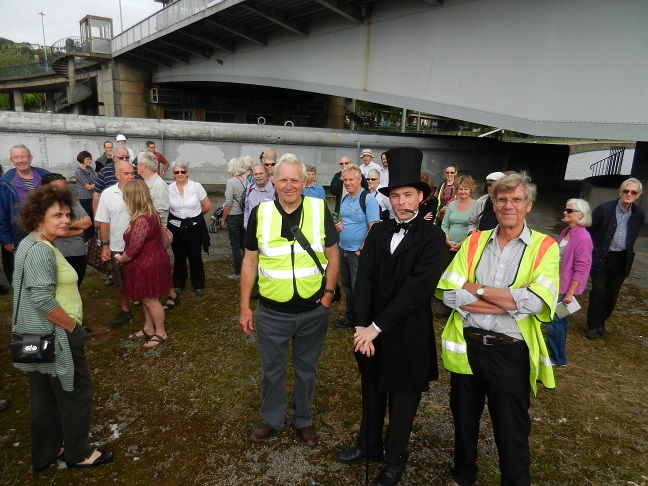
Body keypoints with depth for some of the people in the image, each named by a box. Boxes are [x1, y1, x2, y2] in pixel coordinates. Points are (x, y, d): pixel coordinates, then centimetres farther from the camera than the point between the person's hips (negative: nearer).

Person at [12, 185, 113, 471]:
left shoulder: (34, 244, 11)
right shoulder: (40, 249, -22)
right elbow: (43, 299, -28)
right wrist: (73, 327, -16)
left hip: (40, 337, 10)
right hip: (55, 337, -10)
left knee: (45, 399, 21)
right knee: (76, 393, 7)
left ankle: (45, 454, 37)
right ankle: (78, 454, 25)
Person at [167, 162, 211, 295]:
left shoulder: (196, 186, -9)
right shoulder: (169, 189, -4)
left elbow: (207, 206, 0)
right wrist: (178, 216, 10)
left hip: (195, 226, -2)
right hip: (176, 227, 2)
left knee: (195, 257, 7)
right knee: (179, 257, 13)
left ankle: (198, 285, 21)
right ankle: (178, 284, 30)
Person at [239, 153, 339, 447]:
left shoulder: (320, 210, -7)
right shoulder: (260, 213, -5)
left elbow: (332, 257, 1)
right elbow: (250, 261, 1)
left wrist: (328, 294, -5)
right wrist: (244, 307, 0)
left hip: (313, 311, 0)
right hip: (271, 312, 0)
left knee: (306, 369, 19)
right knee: (272, 370, 17)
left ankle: (304, 420, 41)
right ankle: (271, 420, 42)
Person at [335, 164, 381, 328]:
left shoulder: (368, 200, -14)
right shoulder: (344, 199, 8)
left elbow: (374, 228, -17)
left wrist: (361, 250, -17)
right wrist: (338, 225, -1)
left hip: (358, 252, -7)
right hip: (343, 249, 7)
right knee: (346, 285, 18)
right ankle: (350, 317, 34)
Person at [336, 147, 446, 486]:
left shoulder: (432, 238, -13)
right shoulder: (378, 232, 0)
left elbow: (417, 288, -21)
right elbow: (364, 280, -5)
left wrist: (377, 326, -21)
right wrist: (362, 325, -14)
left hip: (408, 335, -4)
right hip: (372, 331, 4)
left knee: (402, 401, 16)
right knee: (372, 394, 22)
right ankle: (368, 445, 45)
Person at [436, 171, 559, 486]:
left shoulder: (545, 247, -5)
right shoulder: (474, 242, 1)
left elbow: (534, 301, -21)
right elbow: (450, 294, -11)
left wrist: (475, 288, -16)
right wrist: (509, 302, -17)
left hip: (510, 353, -3)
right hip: (466, 347, 3)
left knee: (512, 433, 13)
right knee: (464, 420, 22)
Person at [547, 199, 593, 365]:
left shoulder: (583, 237, -19)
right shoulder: (565, 232, 5)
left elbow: (581, 268, -19)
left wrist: (570, 293, -18)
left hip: (566, 287, -7)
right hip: (556, 284, 7)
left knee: (555, 321, 2)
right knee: (558, 319, 21)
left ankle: (558, 358, 19)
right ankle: (554, 346, 38)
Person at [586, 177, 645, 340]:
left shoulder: (639, 214, 0)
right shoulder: (604, 208, -12)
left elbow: (633, 236, 14)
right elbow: (588, 229, -5)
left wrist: (627, 251, 13)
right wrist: (592, 251, -4)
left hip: (621, 260, 4)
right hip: (601, 257, -3)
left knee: (612, 294, 11)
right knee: (598, 291, 1)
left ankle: (601, 322, 30)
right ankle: (593, 325, 16)